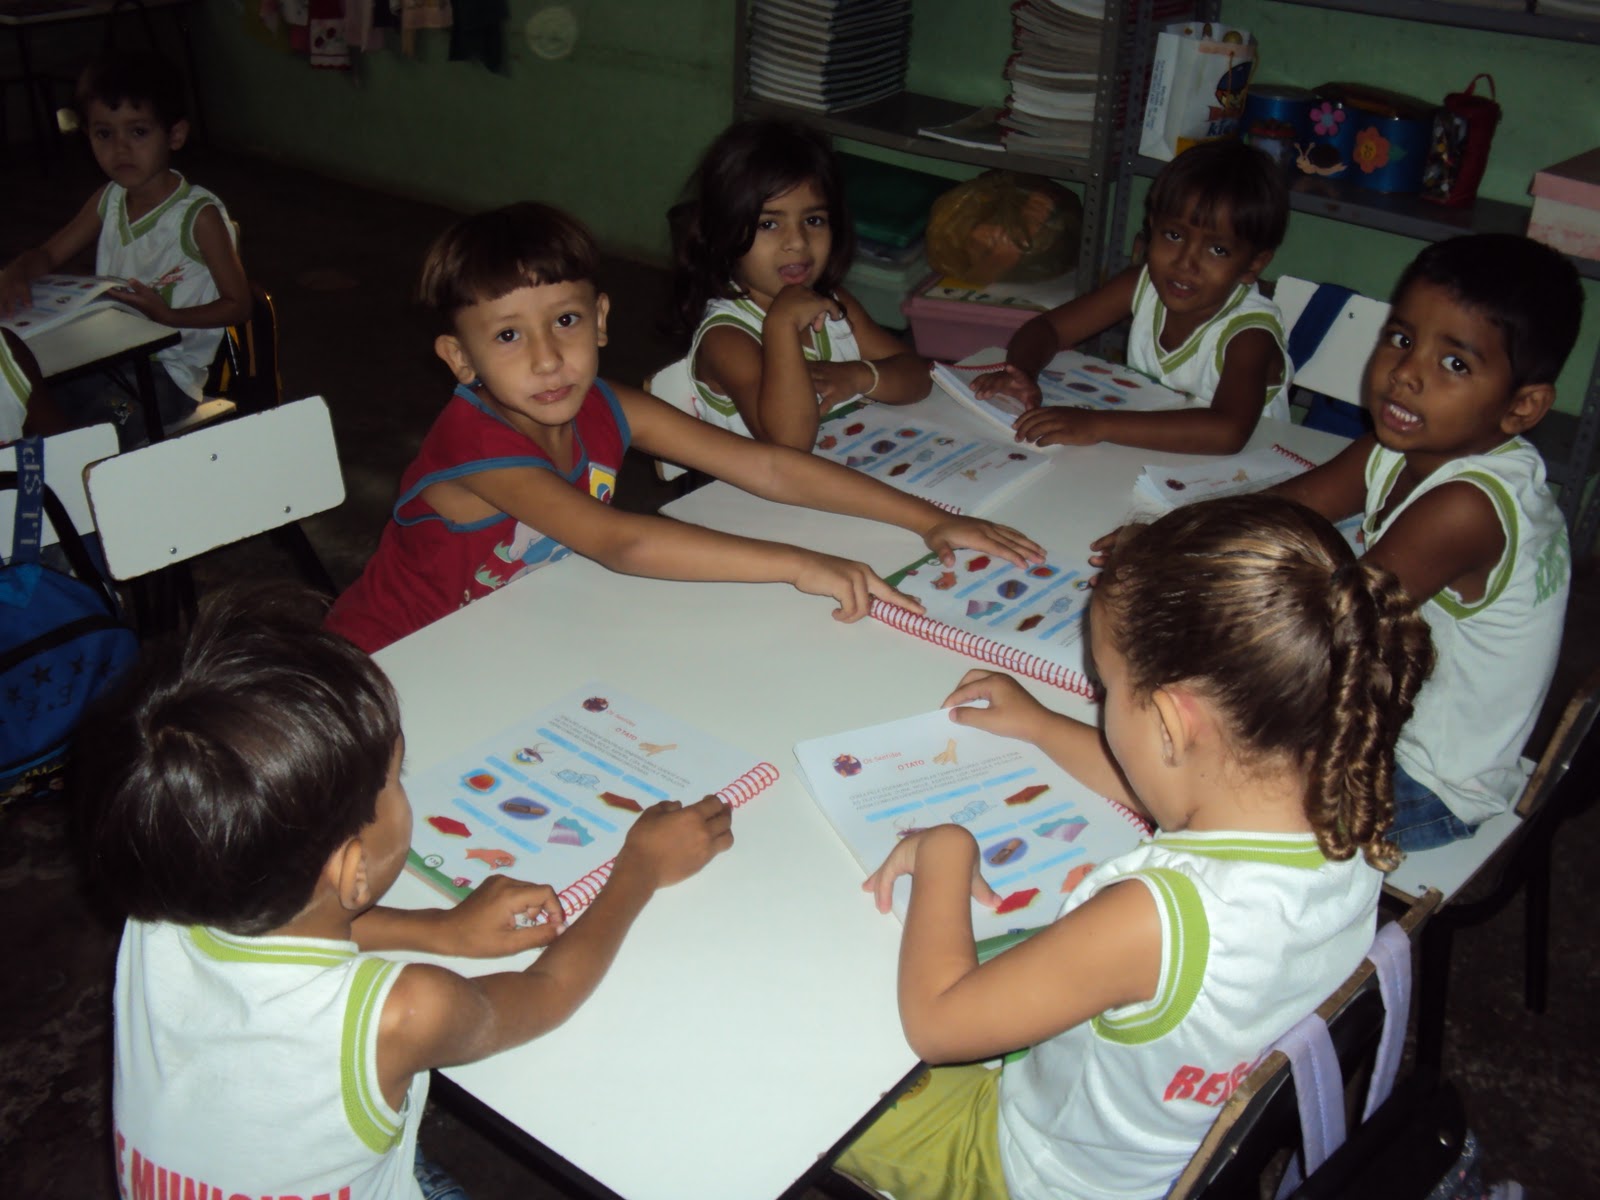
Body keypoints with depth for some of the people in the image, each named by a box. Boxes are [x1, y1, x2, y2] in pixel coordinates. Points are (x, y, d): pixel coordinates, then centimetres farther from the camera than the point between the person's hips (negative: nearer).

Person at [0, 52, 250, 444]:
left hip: (168, 371, -6)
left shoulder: (199, 215, -12)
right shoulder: (108, 201, 8)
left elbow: (238, 304, -8)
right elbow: (48, 254, 16)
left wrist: (169, 316, -23)